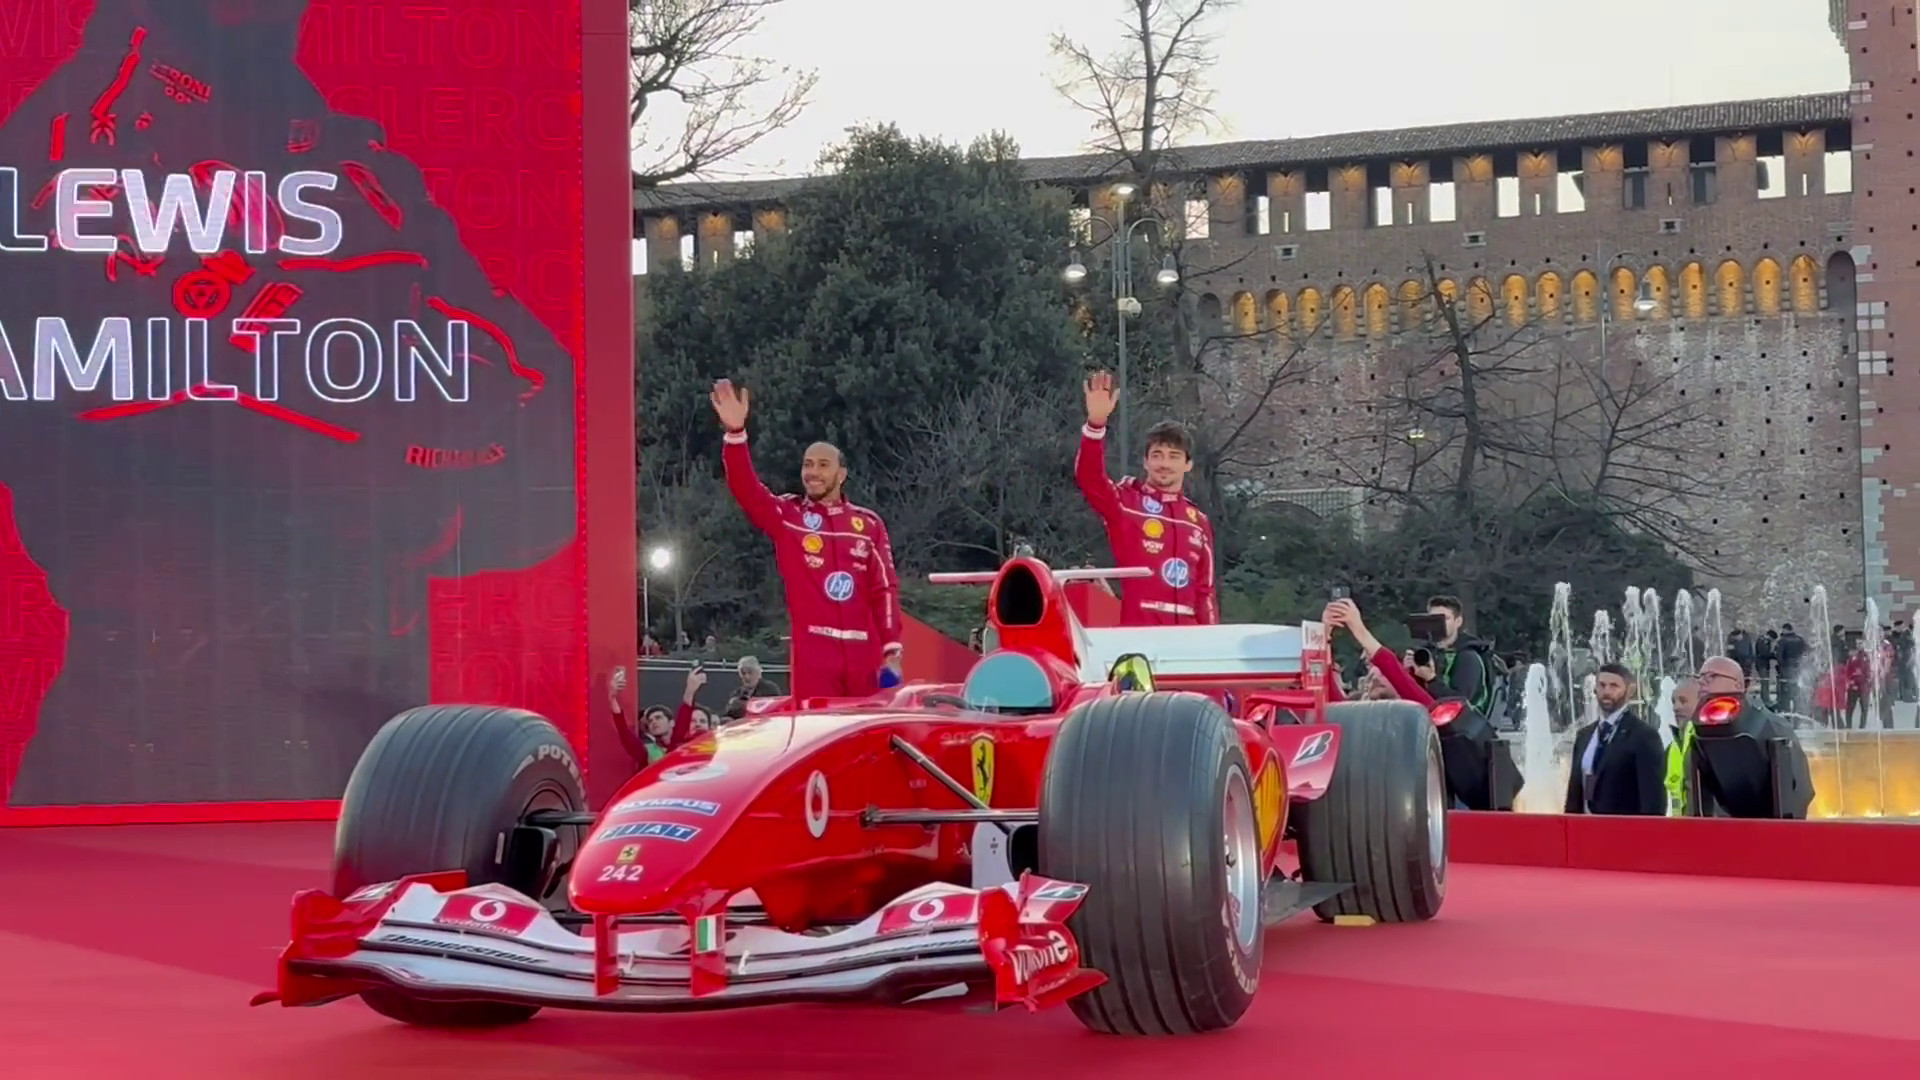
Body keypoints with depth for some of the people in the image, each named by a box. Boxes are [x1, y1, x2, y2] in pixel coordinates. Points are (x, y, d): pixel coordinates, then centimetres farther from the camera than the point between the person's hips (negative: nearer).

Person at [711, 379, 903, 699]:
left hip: (864, 652, 2)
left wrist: (892, 649, -4)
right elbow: (745, 487, -8)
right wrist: (736, 432, -23)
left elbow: (885, 588, 5)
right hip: (813, 651, -1)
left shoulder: (869, 524, 9)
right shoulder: (786, 516, 7)